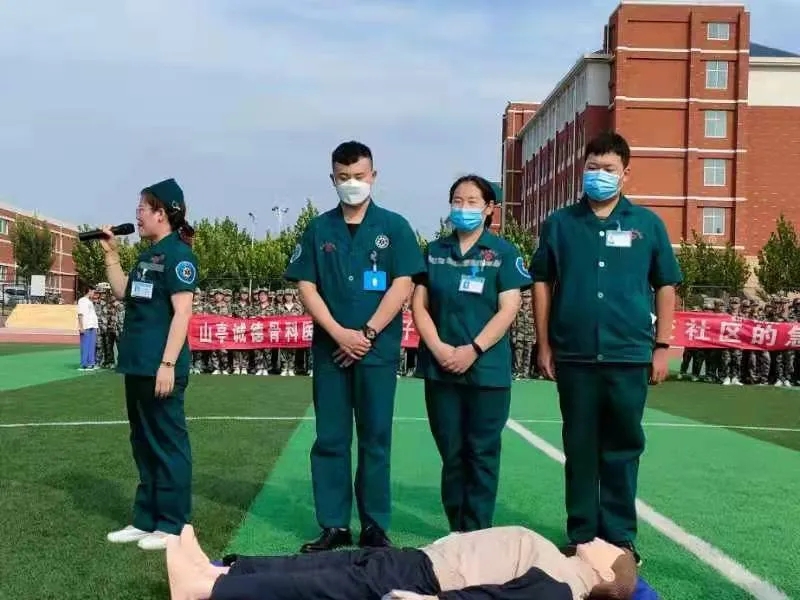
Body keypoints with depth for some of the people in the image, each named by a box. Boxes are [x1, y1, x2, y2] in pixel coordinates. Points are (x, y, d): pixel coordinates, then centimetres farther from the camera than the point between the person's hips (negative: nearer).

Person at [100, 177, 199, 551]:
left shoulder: (177, 253, -12)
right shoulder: (149, 254, 16)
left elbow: (182, 311, -18)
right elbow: (122, 293, 25)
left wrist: (168, 363, -22)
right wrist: (110, 253, 16)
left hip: (160, 368, -10)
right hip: (138, 366, 10)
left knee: (168, 445, -2)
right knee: (144, 444, 15)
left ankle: (173, 525, 7)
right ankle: (146, 519, 24)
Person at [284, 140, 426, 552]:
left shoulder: (393, 227, 3)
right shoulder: (319, 229, 8)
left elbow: (402, 285, -4)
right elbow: (306, 288, 2)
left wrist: (367, 333, -11)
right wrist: (339, 333, -10)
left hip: (378, 349, -2)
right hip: (329, 348, 2)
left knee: (375, 440, 4)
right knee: (330, 440, 5)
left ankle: (375, 526, 12)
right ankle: (334, 526, 13)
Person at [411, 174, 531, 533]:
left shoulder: (503, 252, 1)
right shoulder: (434, 251, 10)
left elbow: (509, 309, -6)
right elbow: (420, 305, 6)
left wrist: (473, 350, -15)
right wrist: (438, 348, -9)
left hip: (487, 369, -3)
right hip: (440, 368, 3)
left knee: (482, 453, 3)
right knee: (451, 453, 8)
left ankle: (477, 533, 11)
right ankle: (456, 531, 18)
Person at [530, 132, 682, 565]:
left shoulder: (647, 224, 4)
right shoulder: (560, 224, 5)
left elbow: (665, 286, 7)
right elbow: (542, 283, 7)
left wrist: (662, 346, 2)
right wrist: (544, 345, 3)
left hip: (629, 356, 0)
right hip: (574, 356, 1)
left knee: (622, 448, 8)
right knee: (579, 449, 8)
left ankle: (620, 536, 19)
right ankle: (581, 536, 19)